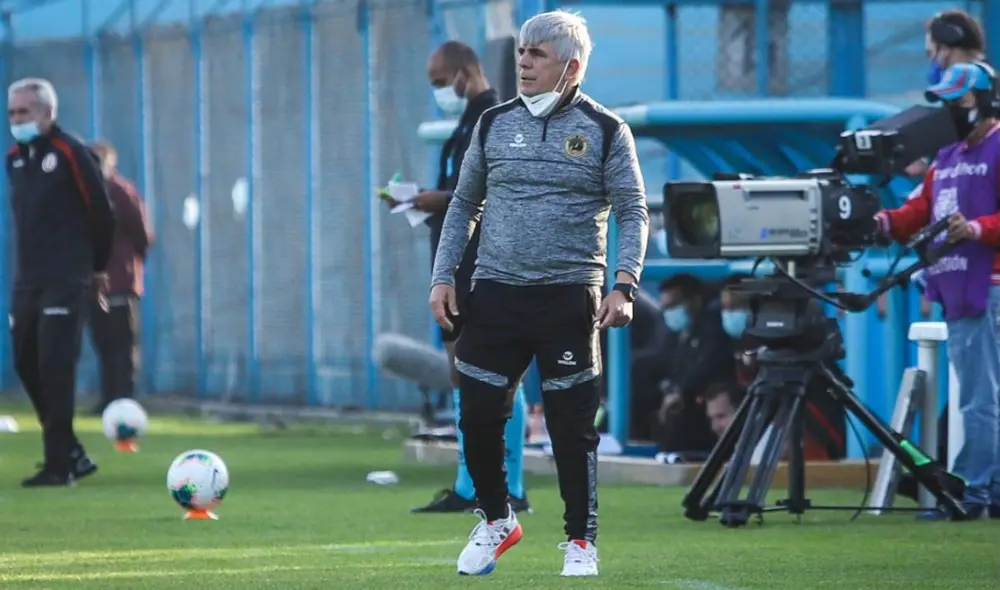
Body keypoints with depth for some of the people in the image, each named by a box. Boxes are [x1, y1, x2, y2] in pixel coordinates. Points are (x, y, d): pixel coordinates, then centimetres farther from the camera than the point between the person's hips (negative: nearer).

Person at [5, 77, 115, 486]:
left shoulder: (70, 154, -10)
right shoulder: (15, 158, 12)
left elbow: (101, 214, -5)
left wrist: (96, 266, 5)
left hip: (64, 283, -8)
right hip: (28, 280, 8)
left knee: (55, 368, -11)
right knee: (27, 365, 8)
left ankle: (59, 464, -9)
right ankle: (71, 454, 18)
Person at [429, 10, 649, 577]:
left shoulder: (605, 131, -1)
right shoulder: (495, 124, 8)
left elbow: (633, 213, 0)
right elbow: (464, 205, 17)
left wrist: (625, 286, -12)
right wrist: (444, 277, 8)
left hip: (569, 296, -3)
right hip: (496, 294, 3)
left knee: (573, 425, -1)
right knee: (478, 416, 2)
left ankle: (581, 541, 14)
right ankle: (496, 521, 24)